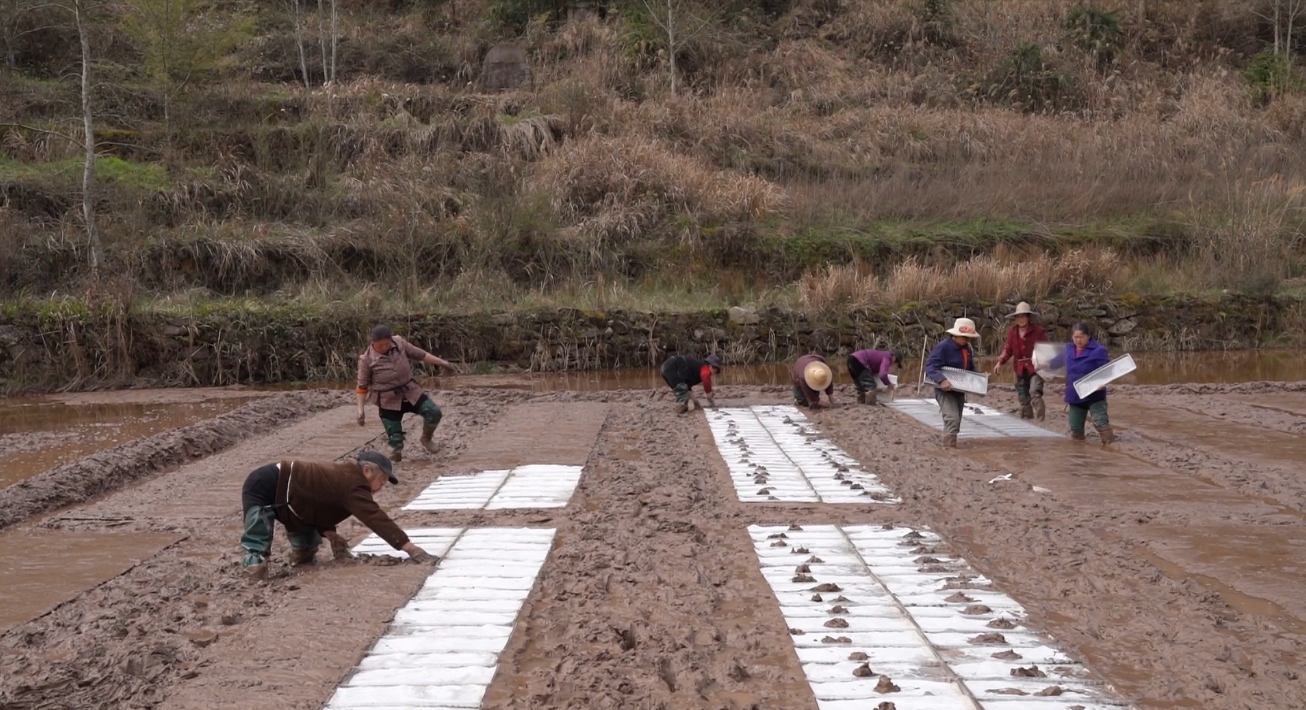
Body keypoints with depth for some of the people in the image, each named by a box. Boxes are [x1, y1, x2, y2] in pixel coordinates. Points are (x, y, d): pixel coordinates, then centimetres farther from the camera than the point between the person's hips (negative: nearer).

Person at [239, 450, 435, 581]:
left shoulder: (344, 477, 10)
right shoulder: (353, 486, -20)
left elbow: (317, 504, 18)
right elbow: (376, 519, -27)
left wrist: (329, 534, 3)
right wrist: (410, 548, -30)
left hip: (277, 486, 10)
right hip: (264, 488, -10)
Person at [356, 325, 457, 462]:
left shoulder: (399, 343, -8)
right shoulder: (367, 359, -15)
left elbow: (420, 354, 5)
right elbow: (362, 385, -7)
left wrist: (442, 362, 4)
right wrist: (360, 410, -10)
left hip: (410, 391, 3)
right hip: (388, 400, -3)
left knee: (434, 413, -9)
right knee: (395, 436, -5)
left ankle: (426, 439, 20)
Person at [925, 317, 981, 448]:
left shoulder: (967, 349, 8)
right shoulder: (943, 346, -19)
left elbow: (970, 369, 21)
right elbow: (930, 366, -26)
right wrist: (941, 380, -40)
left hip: (959, 390, 9)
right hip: (945, 390, -9)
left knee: (956, 421, 15)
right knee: (952, 419, -22)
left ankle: (950, 447, 27)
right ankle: (949, 448, -22)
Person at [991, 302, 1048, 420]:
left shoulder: (1038, 330, -6)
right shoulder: (1012, 332, 6)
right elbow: (1008, 349, 11)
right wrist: (1000, 362, -2)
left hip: (1035, 367, -5)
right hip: (1020, 369, 5)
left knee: (1035, 393, -22)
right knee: (1023, 398, 12)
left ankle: (1040, 419, -22)